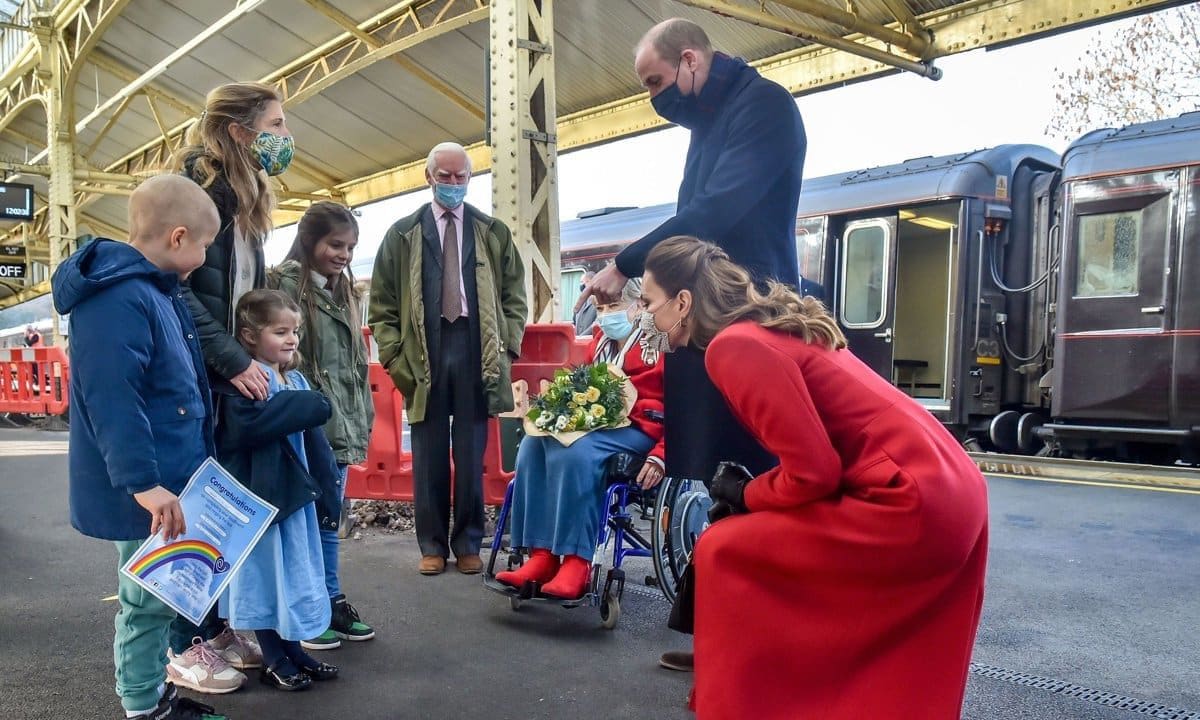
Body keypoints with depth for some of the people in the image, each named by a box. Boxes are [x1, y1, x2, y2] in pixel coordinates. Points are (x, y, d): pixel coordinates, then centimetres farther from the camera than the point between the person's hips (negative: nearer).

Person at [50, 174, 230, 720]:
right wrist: (143, 482, -30)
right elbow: (112, 401, -28)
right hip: (147, 490, -10)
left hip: (170, 478, 10)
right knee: (149, 597, 4)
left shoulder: (156, 289, 12)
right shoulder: (117, 300, -22)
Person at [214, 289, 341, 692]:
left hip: (294, 491, 8)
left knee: (294, 575, 15)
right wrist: (306, 406, -24)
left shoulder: (296, 380, 11)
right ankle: (273, 661, 18)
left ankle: (292, 650, 28)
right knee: (263, 574, 6)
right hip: (258, 494, -8)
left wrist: (326, 484, 8)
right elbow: (249, 424, -32)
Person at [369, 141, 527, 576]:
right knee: (429, 455, 4)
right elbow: (382, 303, 8)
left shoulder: (494, 233, 11)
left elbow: (514, 296, 12)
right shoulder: (402, 234, 10)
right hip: (424, 353, 0)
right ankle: (432, 544, 14)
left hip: (476, 352, 0)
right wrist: (394, 356, -1)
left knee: (471, 455, 4)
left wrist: (506, 348, 1)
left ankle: (468, 544, 15)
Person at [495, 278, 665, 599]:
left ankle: (576, 561, -29)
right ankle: (541, 556, -23)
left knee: (574, 452, -34)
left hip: (638, 428, -7)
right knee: (533, 444, -18)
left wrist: (660, 455, -17)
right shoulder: (600, 342, 19)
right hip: (596, 423, 7)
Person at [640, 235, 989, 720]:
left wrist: (745, 496, 1)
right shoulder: (771, 328, 16)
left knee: (723, 555, -2)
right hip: (951, 491, 10)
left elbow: (814, 472, -16)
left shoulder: (734, 346, -14)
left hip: (911, 504, -10)